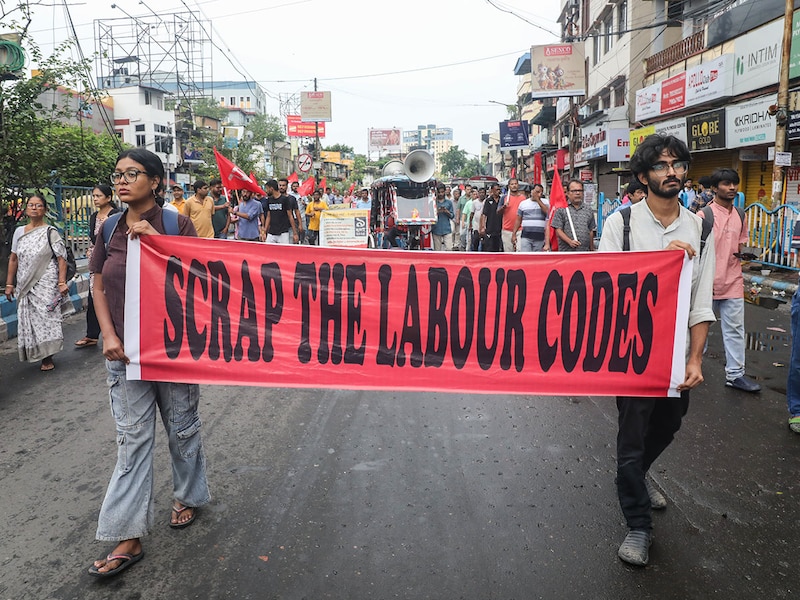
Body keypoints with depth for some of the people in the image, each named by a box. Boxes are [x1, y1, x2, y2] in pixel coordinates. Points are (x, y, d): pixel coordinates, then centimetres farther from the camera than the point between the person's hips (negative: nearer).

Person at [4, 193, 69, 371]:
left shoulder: (50, 232, -3)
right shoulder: (19, 232, 9)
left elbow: (61, 259, -8)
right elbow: (13, 259, 13)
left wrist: (62, 282, -17)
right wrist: (9, 284, 10)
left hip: (46, 284, -4)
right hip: (25, 286, 4)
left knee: (46, 317, -3)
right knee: (28, 319, 5)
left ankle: (47, 358, 7)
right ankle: (35, 354, 17)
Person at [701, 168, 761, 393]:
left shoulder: (741, 216, 8)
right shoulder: (704, 215, -10)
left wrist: (742, 250, 1)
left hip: (733, 282, 5)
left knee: (735, 329, 6)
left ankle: (735, 374, 13)